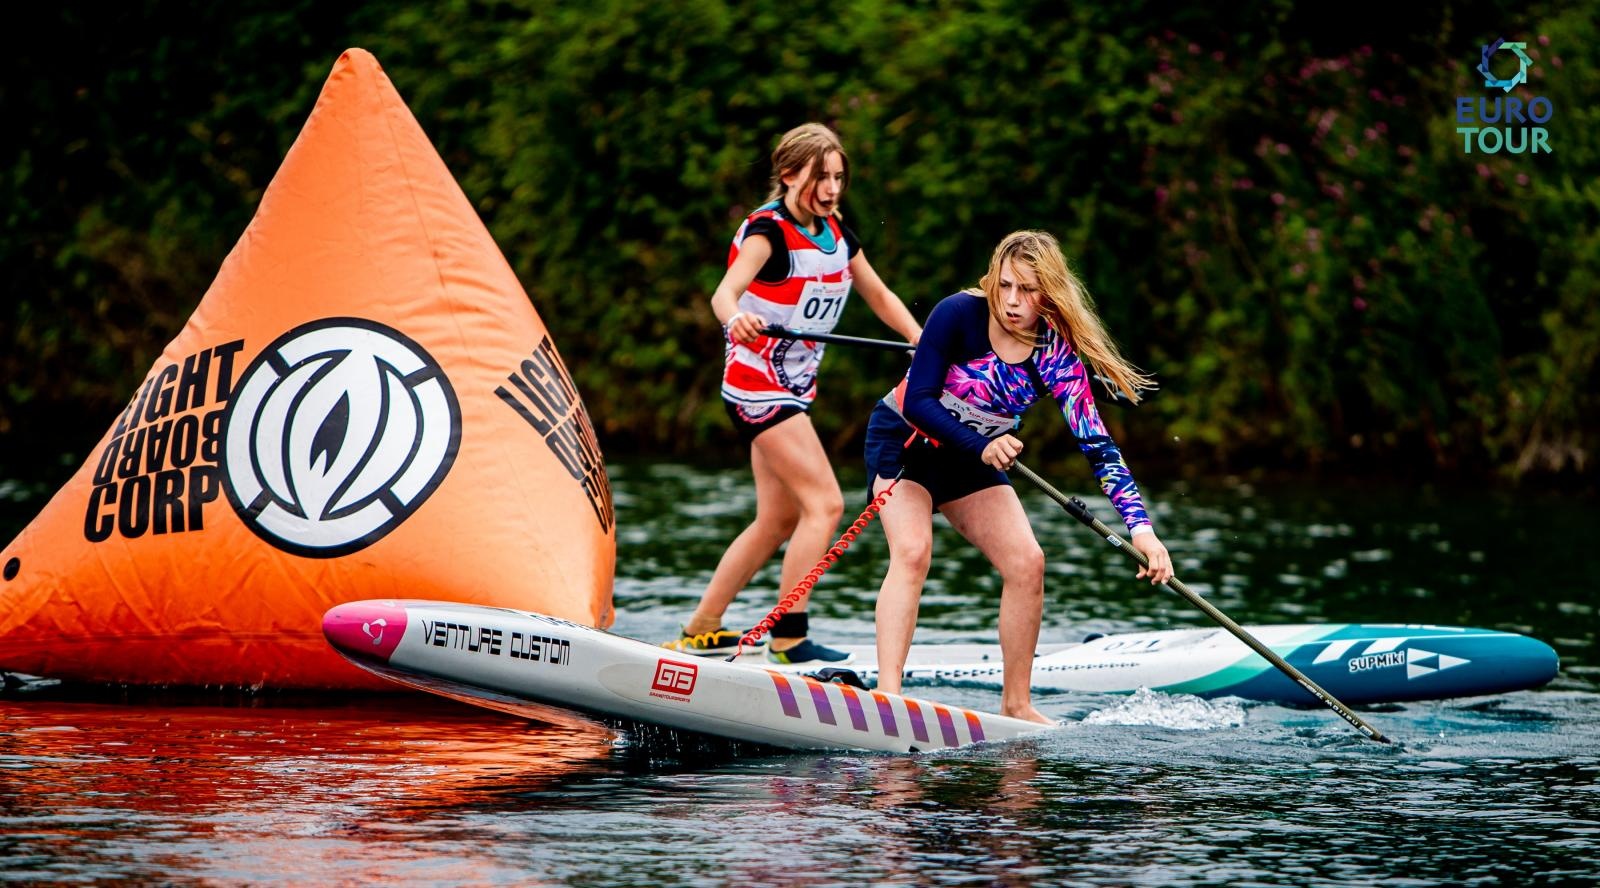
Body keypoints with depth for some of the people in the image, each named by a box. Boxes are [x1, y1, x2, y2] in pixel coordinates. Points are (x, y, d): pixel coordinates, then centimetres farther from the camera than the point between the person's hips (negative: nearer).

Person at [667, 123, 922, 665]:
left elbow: (879, 296, 18)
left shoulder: (836, 233, 7)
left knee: (779, 520, 13)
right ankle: (789, 637, -14)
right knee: (825, 504, -16)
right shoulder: (768, 230, -18)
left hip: (793, 387, 9)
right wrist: (735, 319, -59)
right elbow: (726, 291, -36)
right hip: (757, 383, -9)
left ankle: (700, 631, 21)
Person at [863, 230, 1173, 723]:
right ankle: (887, 692, -34)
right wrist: (982, 447, -40)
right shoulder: (959, 314, -25)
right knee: (912, 552, -26)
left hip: (976, 457, 4)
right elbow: (916, 402, -27)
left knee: (1026, 563, -8)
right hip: (903, 442, -4)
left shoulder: (1055, 354, -17)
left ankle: (1015, 703, 5)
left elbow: (1098, 446, -21)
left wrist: (1140, 527, -32)